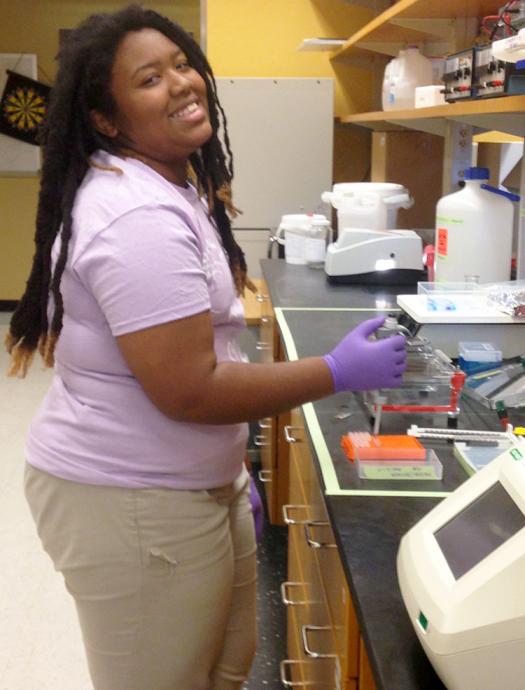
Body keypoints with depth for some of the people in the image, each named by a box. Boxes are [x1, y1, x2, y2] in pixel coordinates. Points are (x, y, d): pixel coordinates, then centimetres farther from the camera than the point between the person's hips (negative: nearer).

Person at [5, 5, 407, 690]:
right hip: (132, 504, -10)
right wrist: (340, 371, -19)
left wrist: (233, 465, 19)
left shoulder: (169, 185, 10)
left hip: (190, 481, 10)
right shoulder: (139, 219, -24)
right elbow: (189, 392, -27)